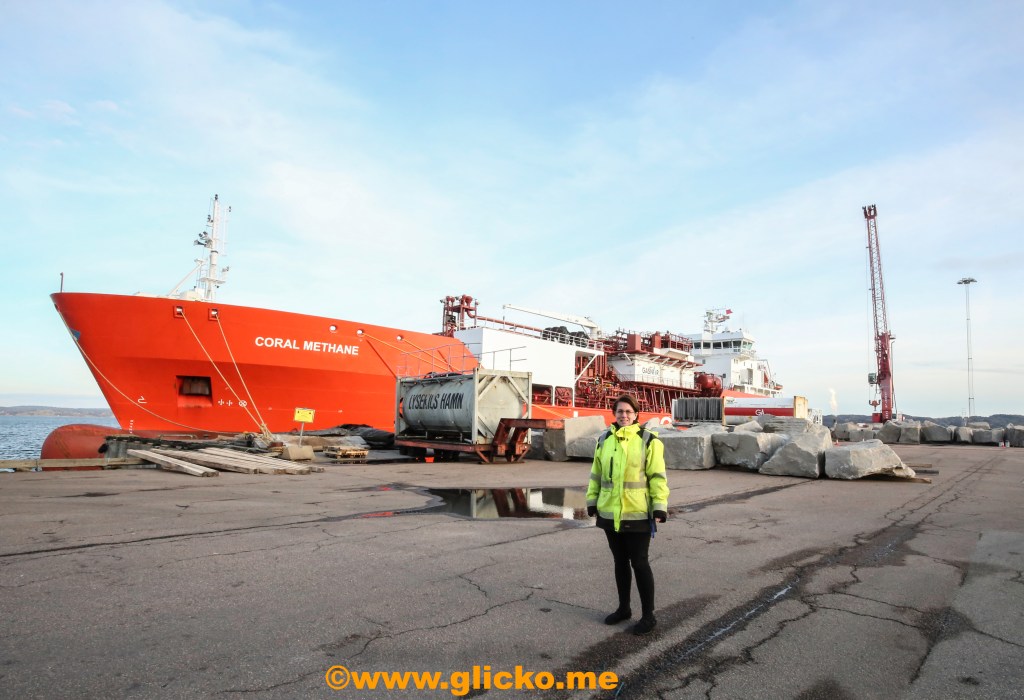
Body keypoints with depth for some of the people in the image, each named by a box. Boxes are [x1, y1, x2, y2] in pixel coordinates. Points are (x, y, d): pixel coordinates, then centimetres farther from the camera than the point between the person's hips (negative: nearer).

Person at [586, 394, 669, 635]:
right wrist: (592, 502, 12)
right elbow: (596, 474, 12)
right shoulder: (605, 440, 6)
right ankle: (623, 608, 33)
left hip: (637, 515, -5)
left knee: (639, 563, 4)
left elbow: (657, 477, -8)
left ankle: (648, 615, 19)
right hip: (610, 513, 5)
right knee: (620, 562, 17)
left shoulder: (648, 440, -8)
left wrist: (659, 507, -12)